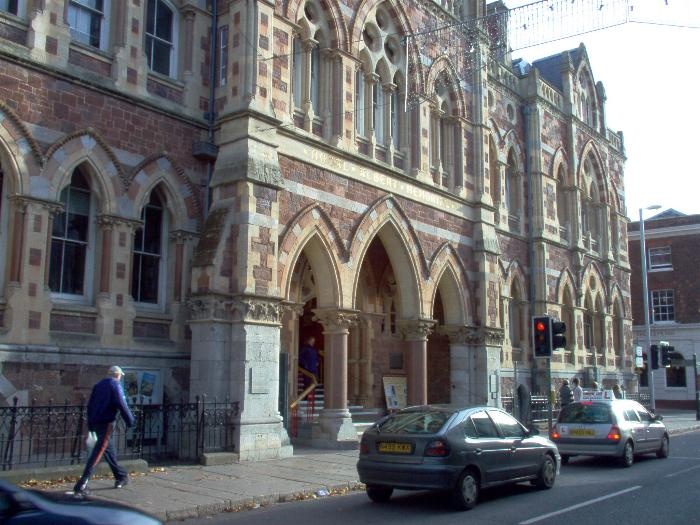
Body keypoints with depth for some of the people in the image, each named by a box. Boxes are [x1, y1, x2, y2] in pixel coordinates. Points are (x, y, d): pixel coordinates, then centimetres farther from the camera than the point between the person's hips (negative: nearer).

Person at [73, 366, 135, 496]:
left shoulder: (98, 385, 15)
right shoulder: (115, 386, -7)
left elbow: (90, 405, 17)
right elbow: (122, 405, -14)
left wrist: (90, 424, 21)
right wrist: (130, 420, -6)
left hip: (95, 422, 8)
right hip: (106, 422, -8)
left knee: (109, 448, 20)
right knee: (98, 452, -11)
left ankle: (121, 476, 33)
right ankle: (82, 484, -18)